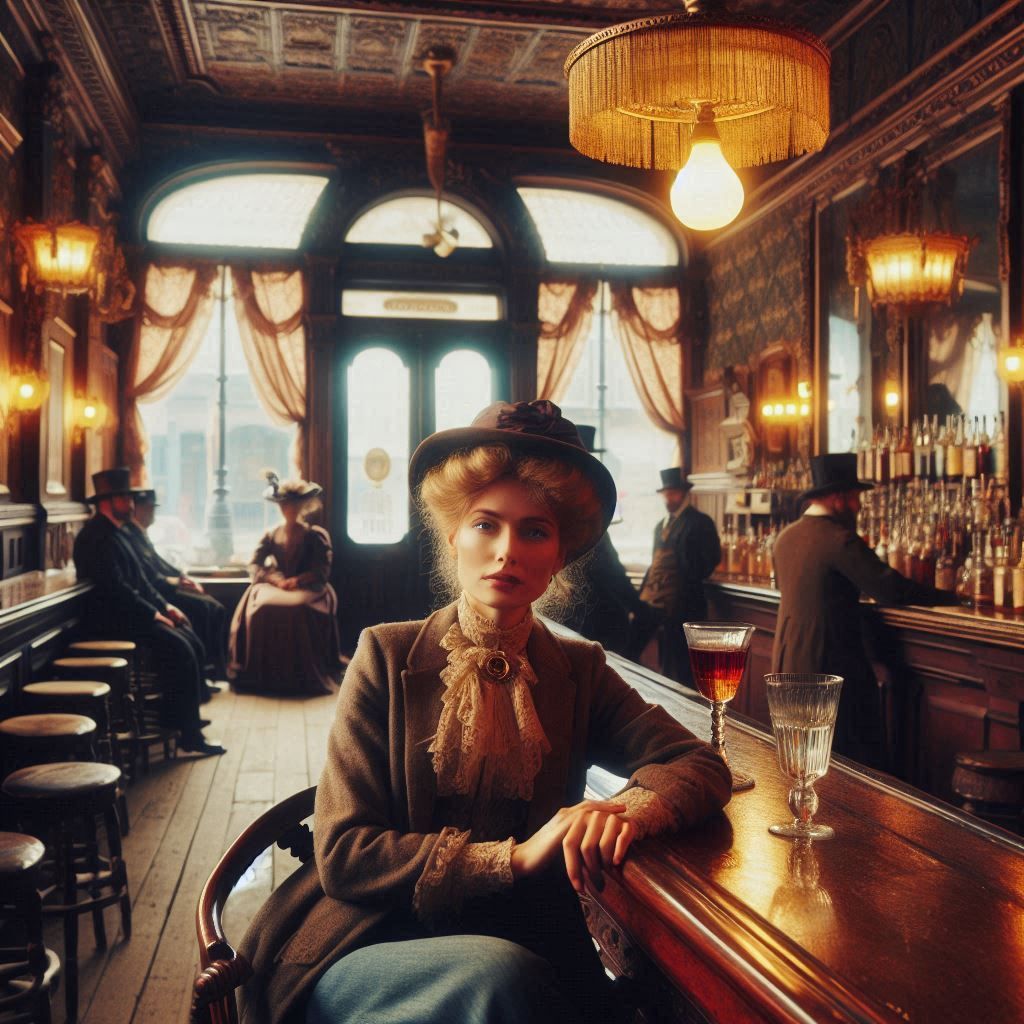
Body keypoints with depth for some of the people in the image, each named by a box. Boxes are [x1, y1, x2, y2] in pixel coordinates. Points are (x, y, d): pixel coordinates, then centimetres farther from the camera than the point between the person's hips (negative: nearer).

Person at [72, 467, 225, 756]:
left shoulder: (115, 532, 17)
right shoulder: (95, 536, -14)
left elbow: (139, 579, 20)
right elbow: (115, 588, -22)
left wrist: (164, 606, 8)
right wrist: (154, 614, -17)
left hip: (130, 614, 10)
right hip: (112, 620, -10)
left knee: (192, 642, -3)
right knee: (179, 648, -22)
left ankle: (182, 718, 3)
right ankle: (188, 735, -19)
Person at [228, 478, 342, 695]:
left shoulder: (316, 536, 10)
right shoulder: (271, 535, 18)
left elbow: (321, 571, 1)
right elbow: (254, 566, 8)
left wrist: (297, 581, -16)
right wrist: (276, 580, -11)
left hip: (306, 589, -2)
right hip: (275, 587, 3)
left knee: (300, 610, -39)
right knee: (259, 607, -34)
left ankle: (303, 676, -30)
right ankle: (261, 674, -27)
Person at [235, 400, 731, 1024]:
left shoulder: (578, 672, 7)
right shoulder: (387, 658, -1)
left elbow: (701, 765, -1)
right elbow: (342, 855, -8)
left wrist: (635, 808, -25)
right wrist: (514, 856, -20)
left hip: (530, 952, 2)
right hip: (371, 949, -2)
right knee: (501, 974, -34)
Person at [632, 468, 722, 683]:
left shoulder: (700, 522, -2)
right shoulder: (661, 525, 20)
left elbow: (711, 559, -8)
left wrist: (690, 583, -10)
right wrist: (643, 591, 14)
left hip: (680, 601, -7)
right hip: (651, 595, 7)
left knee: (676, 663, -1)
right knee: (628, 650, 1)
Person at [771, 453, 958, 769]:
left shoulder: (785, 537, 7)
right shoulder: (840, 539, -17)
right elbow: (892, 589, -21)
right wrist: (951, 597, -11)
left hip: (787, 664, 8)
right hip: (832, 668, -8)